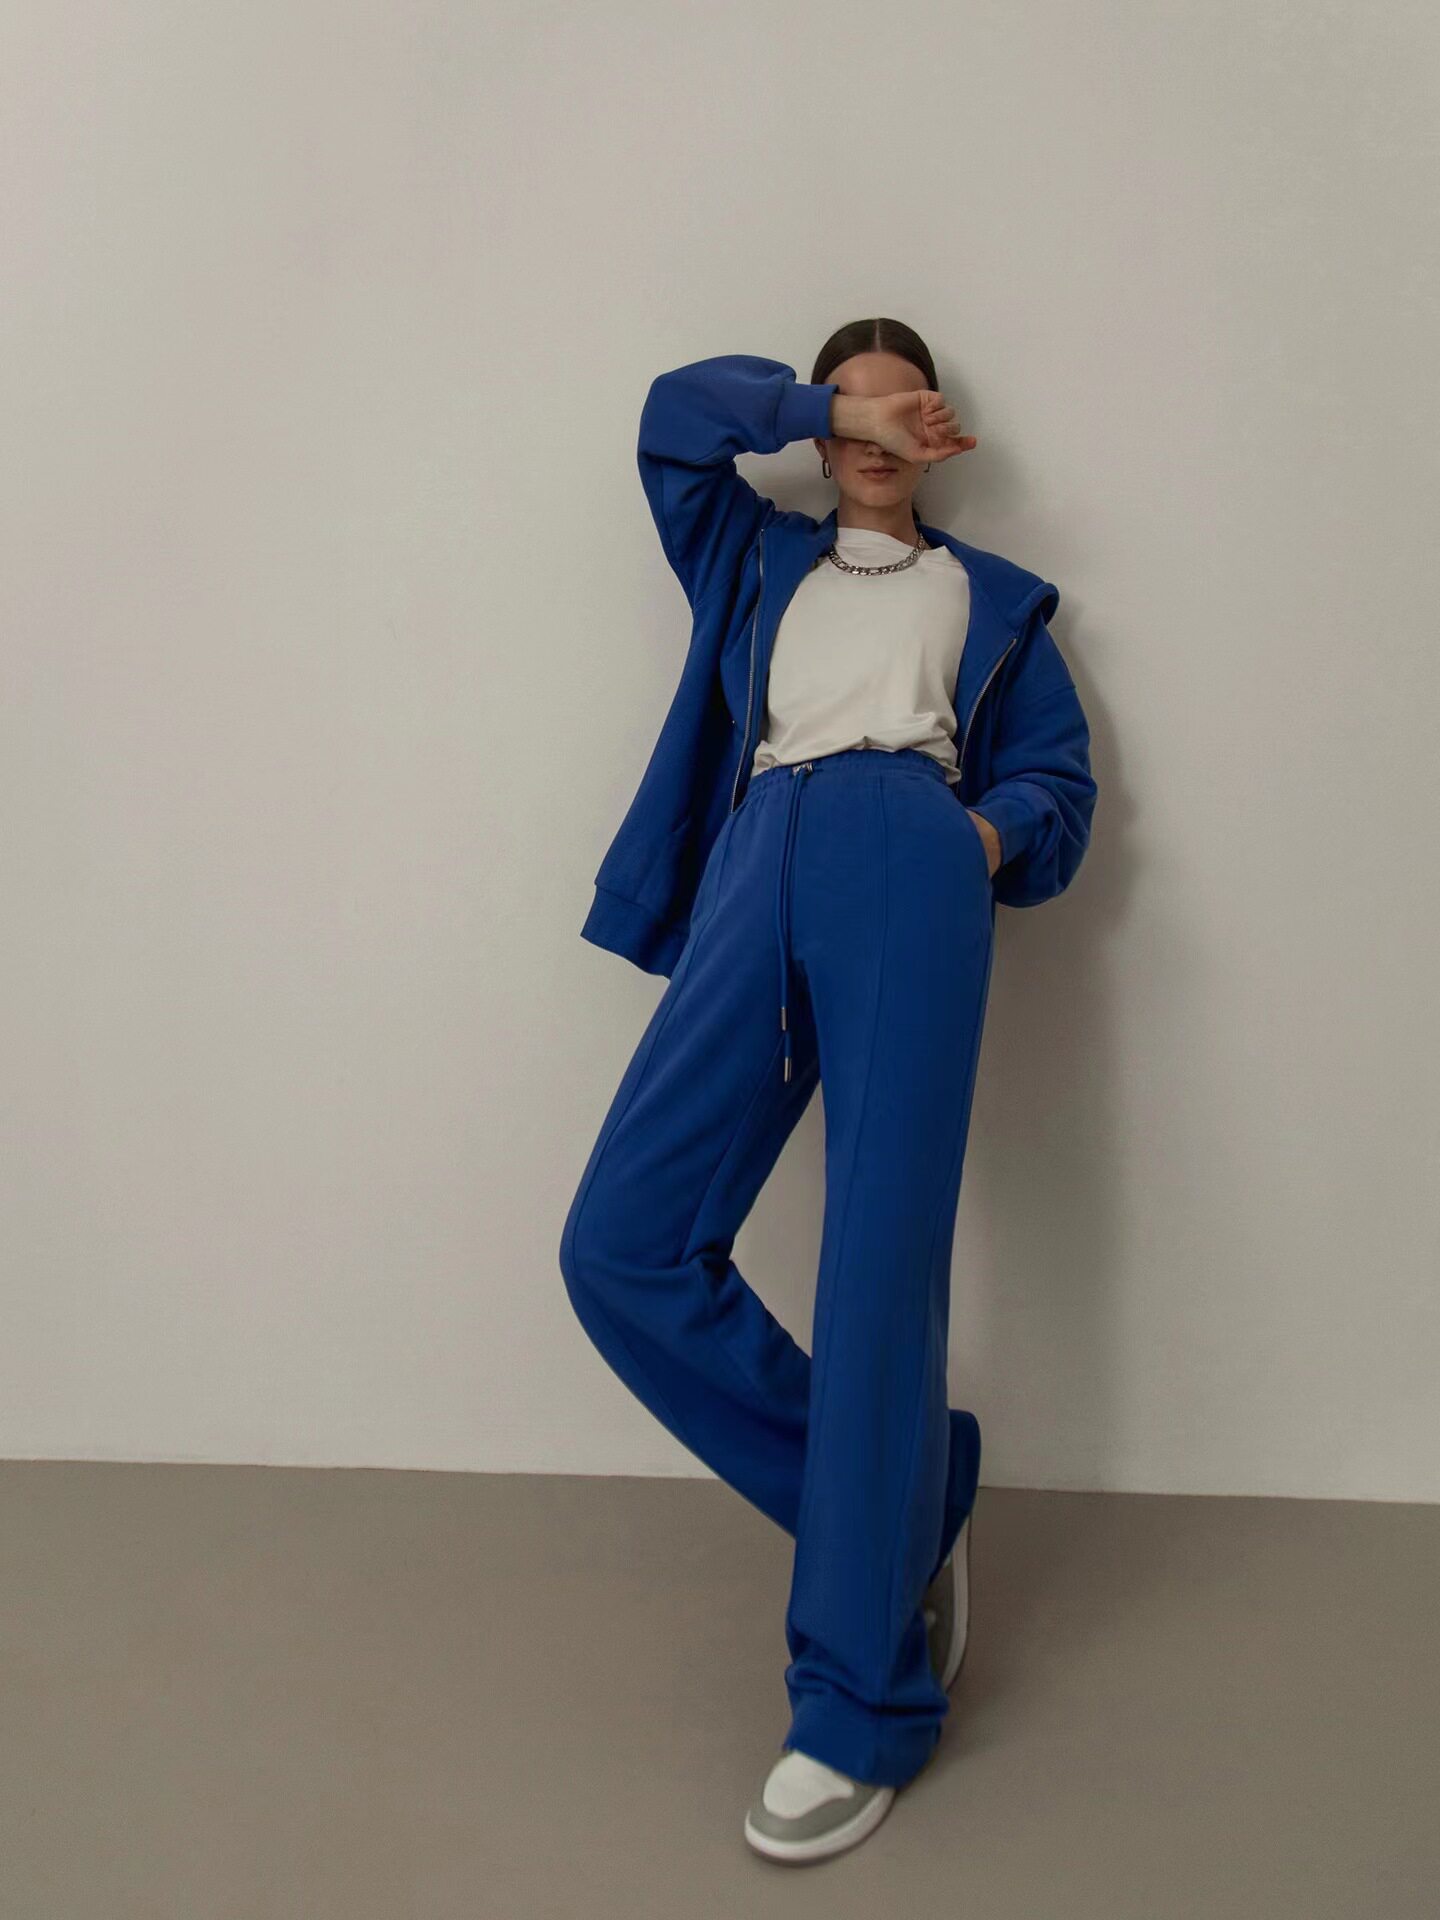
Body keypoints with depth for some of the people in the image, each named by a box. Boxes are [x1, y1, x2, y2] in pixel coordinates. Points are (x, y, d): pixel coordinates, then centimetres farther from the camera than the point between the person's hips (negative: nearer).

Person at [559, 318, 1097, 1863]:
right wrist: (833, 404, 24)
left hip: (907, 861, -2)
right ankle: (905, 1502, 0)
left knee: (879, 1268, -15)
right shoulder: (755, 561, 35)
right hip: (758, 877, 3)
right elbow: (678, 408, 25)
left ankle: (864, 1705, -8)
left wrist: (997, 829, -2)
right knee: (623, 1244, -15)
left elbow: (1059, 778, 19)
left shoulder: (987, 594, 30)